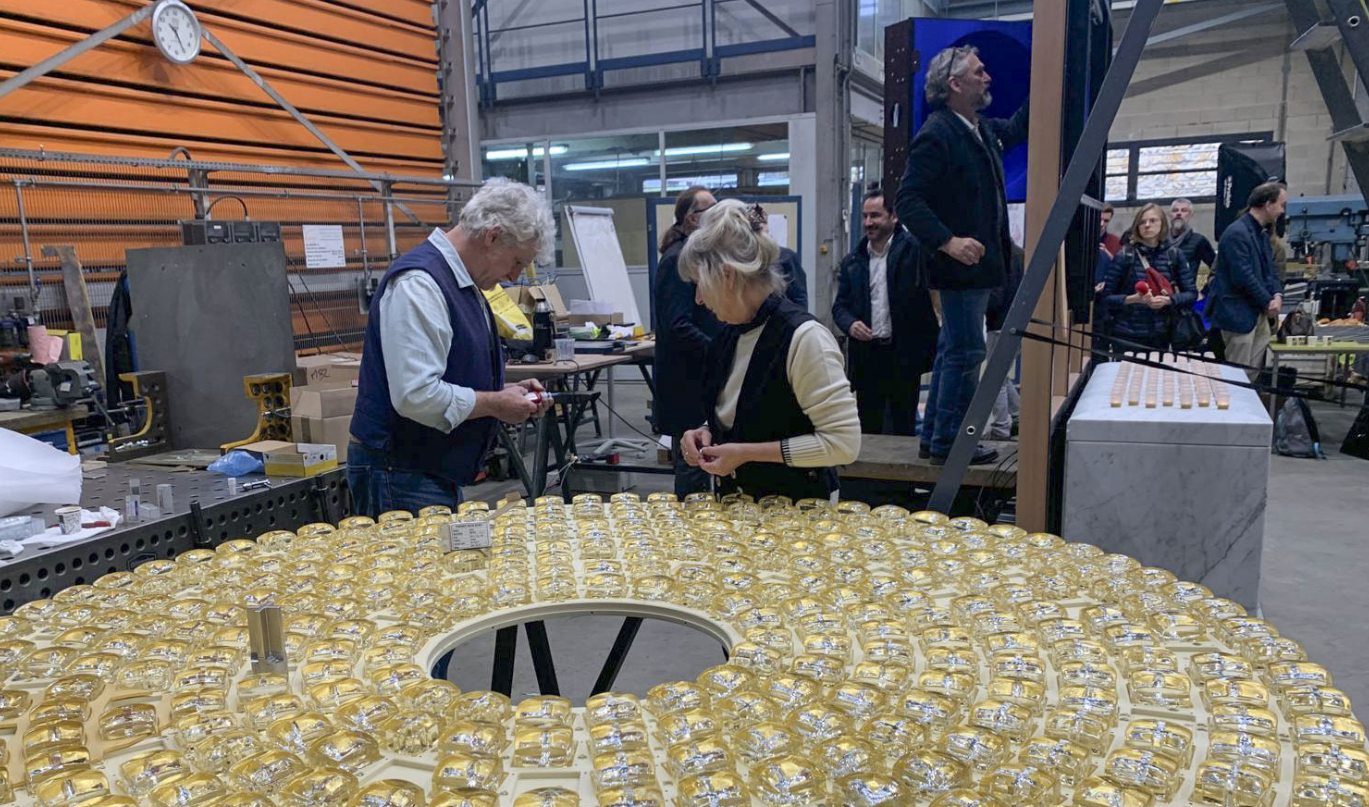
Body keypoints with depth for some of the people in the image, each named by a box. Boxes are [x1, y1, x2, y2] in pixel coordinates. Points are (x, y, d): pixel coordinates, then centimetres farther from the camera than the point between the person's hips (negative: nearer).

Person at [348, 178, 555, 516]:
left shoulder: (465, 284, 12)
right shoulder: (418, 284, -21)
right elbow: (417, 395, -29)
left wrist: (505, 391, 6)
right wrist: (497, 404, -16)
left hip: (437, 473, 10)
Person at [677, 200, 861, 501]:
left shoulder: (803, 337, -17)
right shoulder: (730, 334, 6)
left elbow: (844, 442, -20)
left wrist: (748, 452, -19)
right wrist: (707, 432, 0)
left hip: (796, 508, -6)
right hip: (735, 504, 6)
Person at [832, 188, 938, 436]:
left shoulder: (914, 249, -1)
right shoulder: (852, 261, 13)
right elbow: (839, 305, 13)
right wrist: (850, 324, -6)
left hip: (904, 355, -4)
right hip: (866, 357, 4)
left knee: (903, 431, 4)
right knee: (868, 430, 9)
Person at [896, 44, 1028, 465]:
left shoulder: (983, 129, 13)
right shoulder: (936, 134, -15)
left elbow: (1017, 128, 35)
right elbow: (908, 200, -21)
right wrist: (947, 241, -29)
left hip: (979, 264, 10)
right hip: (961, 265, -10)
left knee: (953, 351, 14)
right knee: (965, 352, -6)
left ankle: (934, 438, 24)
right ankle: (948, 442, 5)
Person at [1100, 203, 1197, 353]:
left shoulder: (1174, 254, 4)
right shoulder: (1125, 255, -4)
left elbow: (1191, 293, 6)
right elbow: (1107, 296, -3)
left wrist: (1168, 300, -11)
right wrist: (1133, 299, -18)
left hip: (1160, 335, 3)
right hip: (1127, 334, -2)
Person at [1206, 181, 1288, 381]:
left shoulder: (1261, 235, 15)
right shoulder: (1237, 233, -17)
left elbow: (1270, 270, 18)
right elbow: (1243, 277, -22)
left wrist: (1277, 295, -2)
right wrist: (1268, 302, -12)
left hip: (1258, 314, 10)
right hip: (1239, 314, -10)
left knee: (1254, 374, 12)